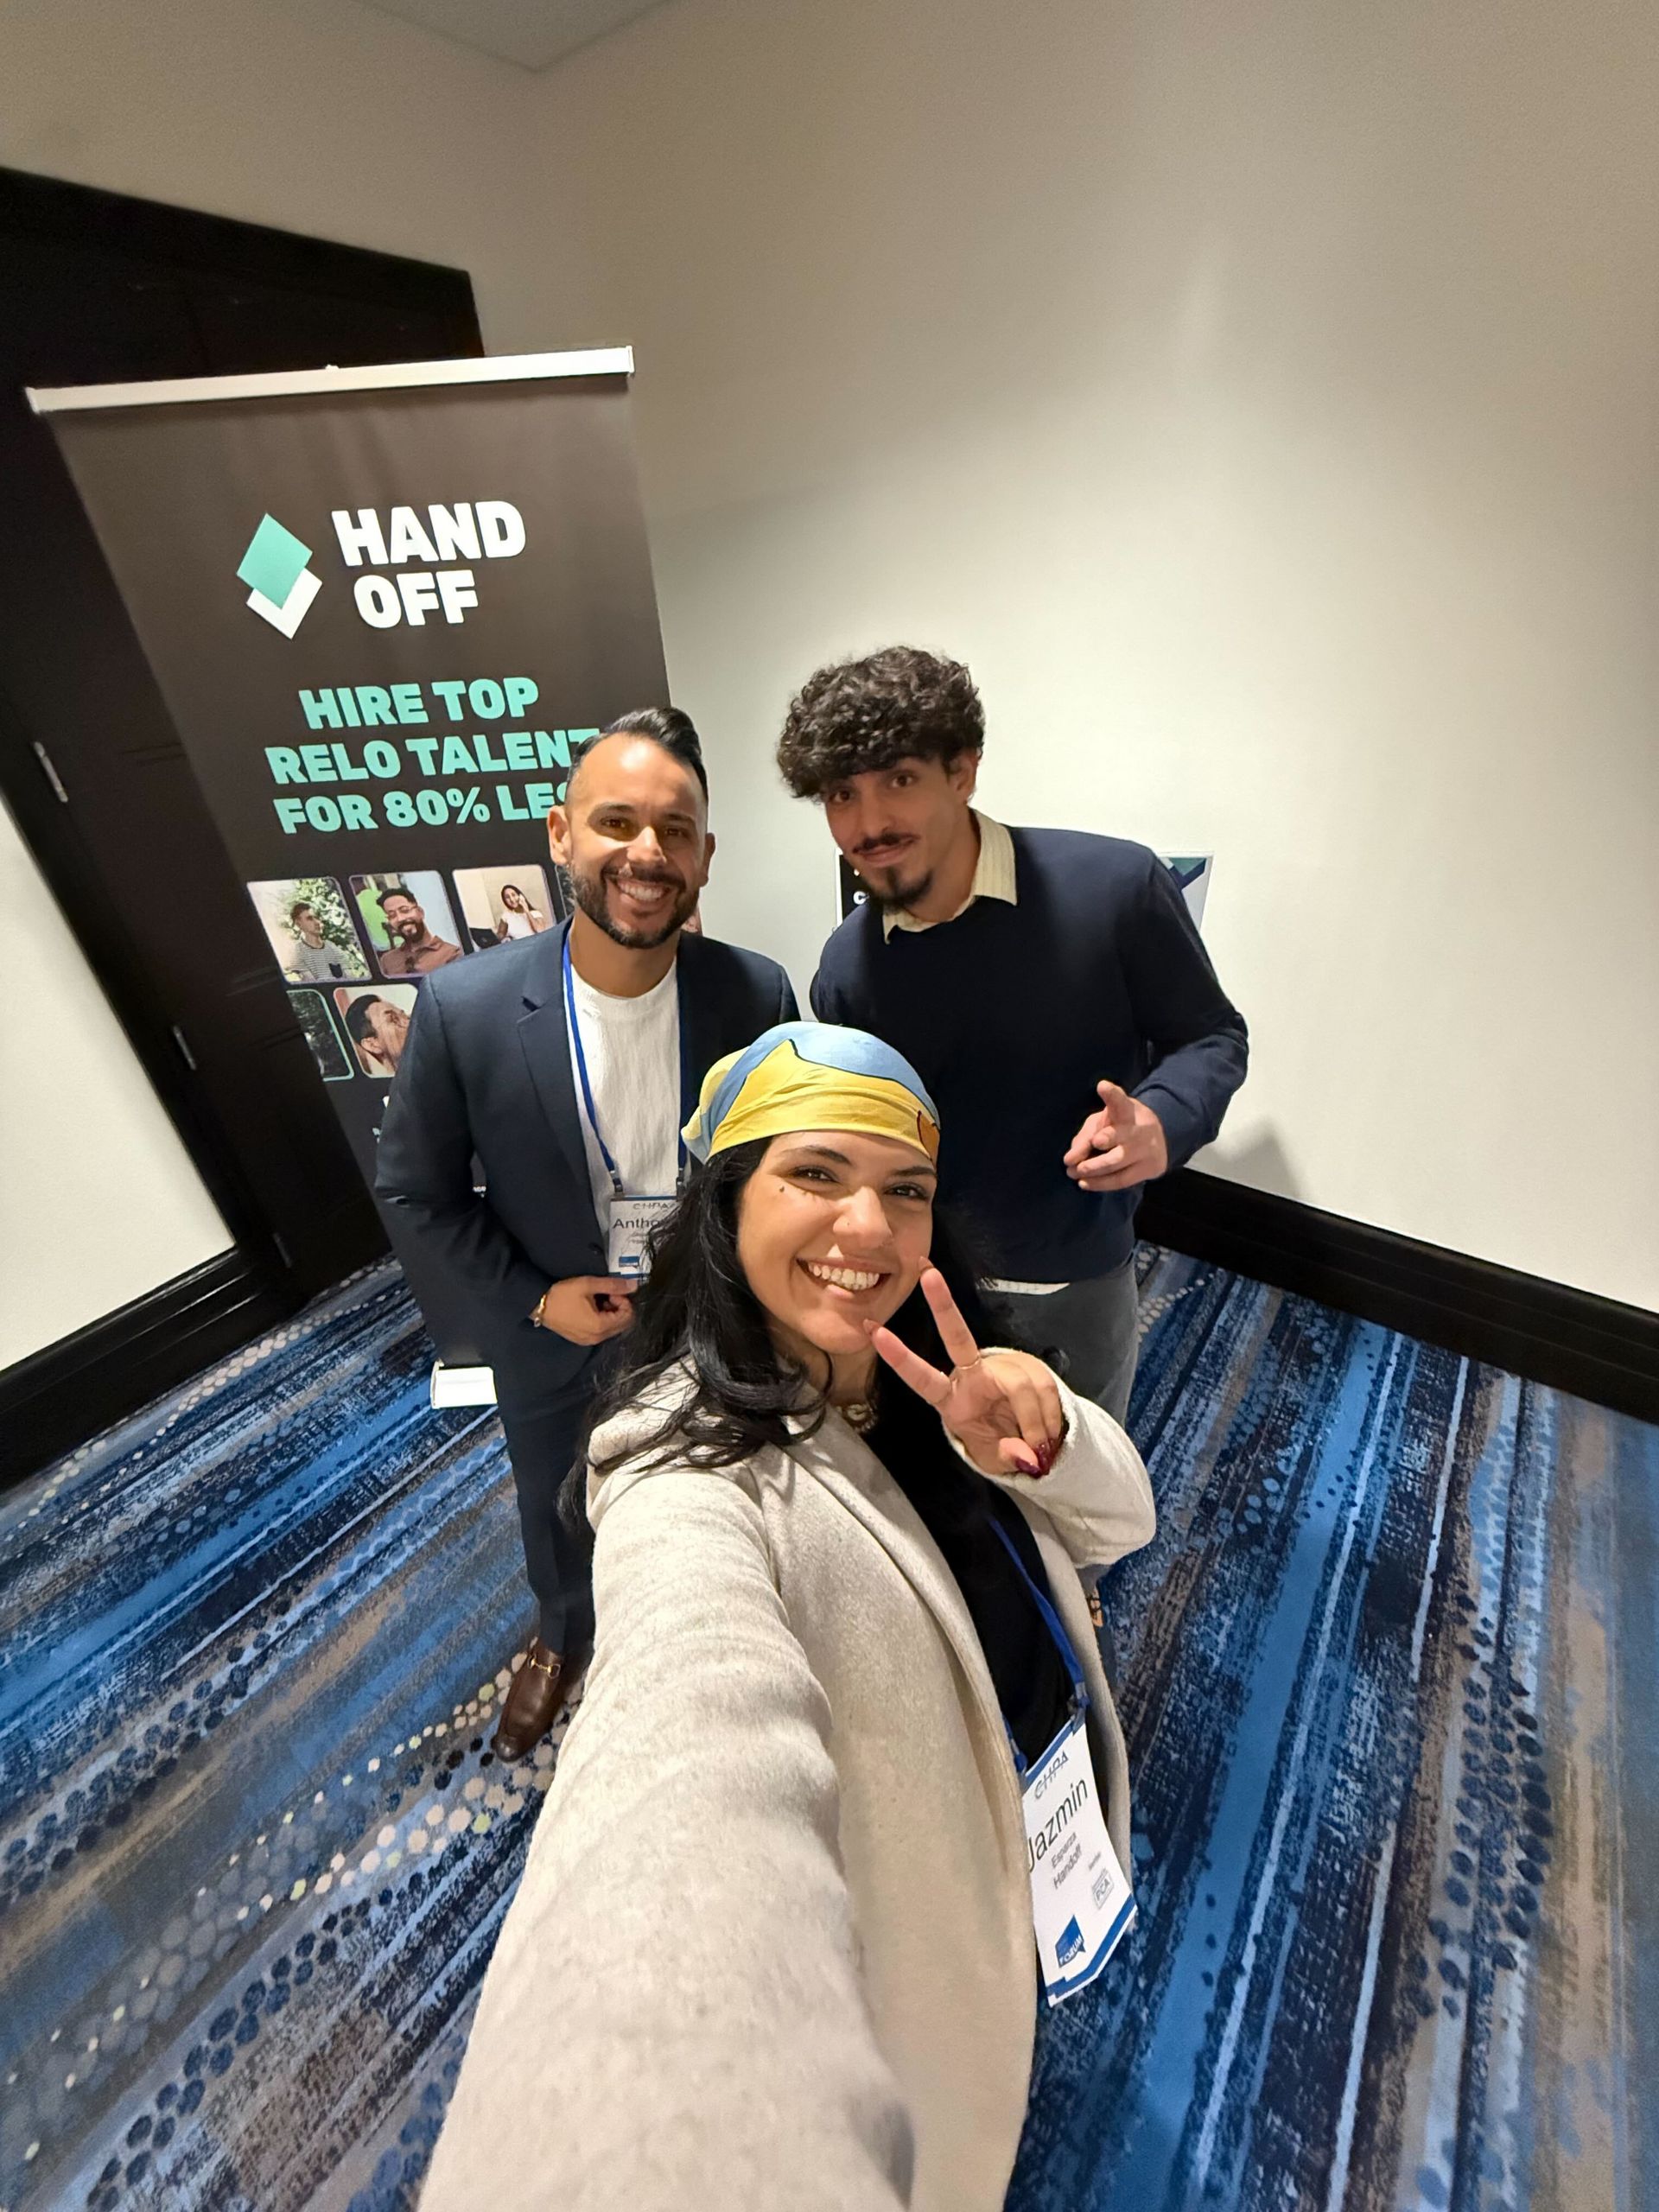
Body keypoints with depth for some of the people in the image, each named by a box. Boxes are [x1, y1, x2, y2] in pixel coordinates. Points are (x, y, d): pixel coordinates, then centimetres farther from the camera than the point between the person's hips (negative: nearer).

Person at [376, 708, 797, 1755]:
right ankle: (568, 1633, 66)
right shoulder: (464, 1007, -24)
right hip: (553, 1330, 1)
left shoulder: (757, 994, -23)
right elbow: (418, 1190, -9)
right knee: (558, 1511, 30)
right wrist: (532, 1297, -14)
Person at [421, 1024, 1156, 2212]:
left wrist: (1040, 1438, -34)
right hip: (914, 1886, -6)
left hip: (1048, 1801, 6)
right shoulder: (698, 1473, -37)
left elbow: (1119, 1522, -12)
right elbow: (685, 1757, -54)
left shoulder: (935, 1379, -15)